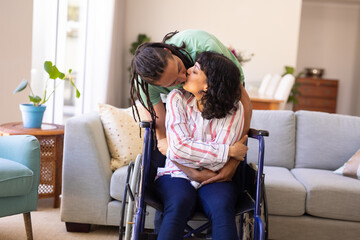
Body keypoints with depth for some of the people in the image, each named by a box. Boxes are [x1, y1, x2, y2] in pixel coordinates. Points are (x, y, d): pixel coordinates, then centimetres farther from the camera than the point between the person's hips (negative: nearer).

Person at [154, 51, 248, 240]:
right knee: (178, 205, -33)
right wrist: (229, 151, -15)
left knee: (221, 208, -32)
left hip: (214, 179, 0)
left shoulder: (233, 109, -6)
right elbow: (178, 148, -16)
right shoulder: (177, 99, -4)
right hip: (177, 175, 0)